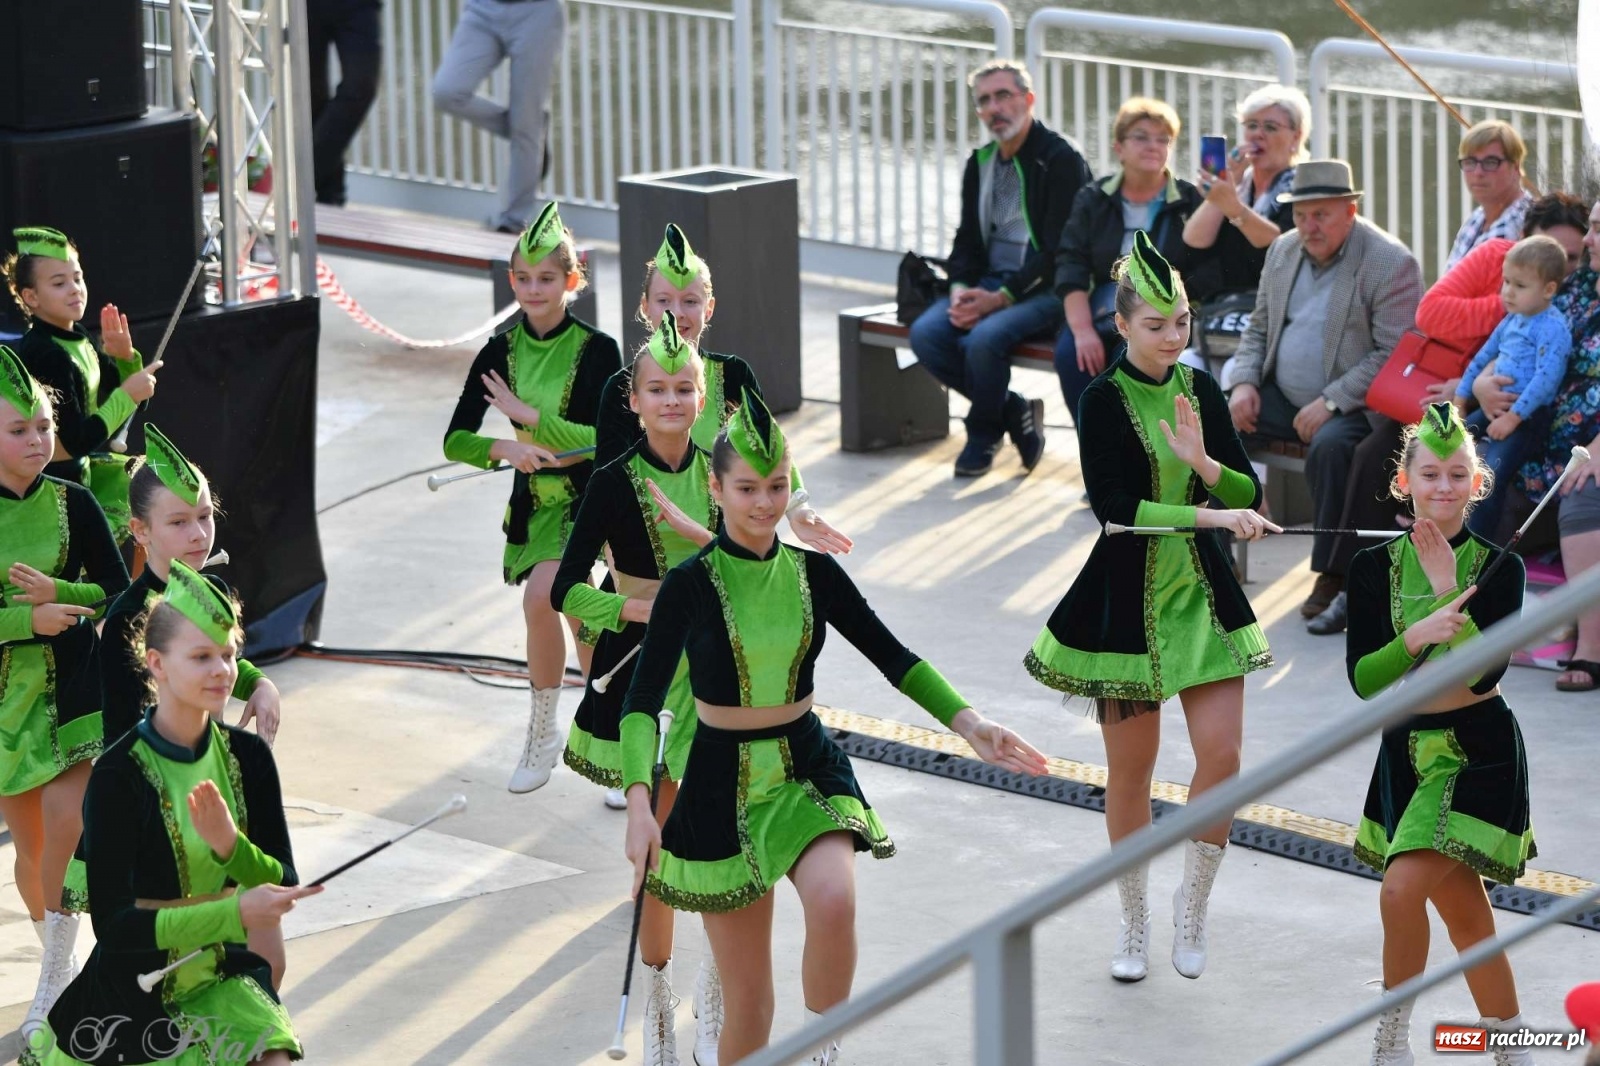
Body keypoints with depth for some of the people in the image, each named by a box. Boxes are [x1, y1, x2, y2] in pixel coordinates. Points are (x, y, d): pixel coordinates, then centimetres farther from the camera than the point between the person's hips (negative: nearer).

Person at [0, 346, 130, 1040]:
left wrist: (58, 593, -19)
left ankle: (56, 976, -4)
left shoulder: (72, 504, -4)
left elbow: (119, 594, -2)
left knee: (67, 823, -16)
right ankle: (59, 965, 29)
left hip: (74, 687, 0)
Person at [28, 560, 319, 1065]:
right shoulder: (117, 777, -18)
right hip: (134, 989, -3)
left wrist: (230, 845, -22)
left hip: (221, 976, 3)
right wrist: (233, 914, -31)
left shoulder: (248, 757, -3)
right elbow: (114, 924, -22)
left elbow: (284, 886, -1)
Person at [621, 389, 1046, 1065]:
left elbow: (891, 656, 4)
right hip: (723, 786, -2)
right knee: (748, 1004, 1)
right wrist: (639, 804, -33)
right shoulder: (690, 585, -12)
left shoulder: (813, 572, 0)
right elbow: (642, 699, -19)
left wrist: (968, 724, -11)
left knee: (833, 899, -30)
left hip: (809, 769, 2)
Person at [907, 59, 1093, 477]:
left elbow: (1058, 252, -14)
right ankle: (1014, 413, -3)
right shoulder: (981, 163, 15)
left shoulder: (1061, 160, -8)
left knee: (985, 338, -33)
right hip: (988, 284, 7)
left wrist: (1000, 299, -21)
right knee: (925, 334, -19)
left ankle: (983, 436, -7)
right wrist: (960, 289, -5)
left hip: (1044, 290, -7)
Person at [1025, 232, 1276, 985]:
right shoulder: (1104, 401, -11)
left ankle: (1193, 902, 16)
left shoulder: (1200, 389, 3)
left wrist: (1203, 462, -18)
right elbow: (1113, 506, -21)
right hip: (1127, 602, -4)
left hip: (1203, 593, 4)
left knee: (1221, 754, -5)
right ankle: (1134, 924, 22)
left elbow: (1248, 491, 2)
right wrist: (1212, 515, -27)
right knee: (1131, 767, 6)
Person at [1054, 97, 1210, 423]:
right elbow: (1070, 265, 2)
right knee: (1070, 354, -28)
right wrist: (1082, 329, -15)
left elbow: (1209, 272, -3)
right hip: (1101, 315, 3)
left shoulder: (1191, 201, 5)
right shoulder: (1094, 198, 12)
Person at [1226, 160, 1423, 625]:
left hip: (1351, 406, -7)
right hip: (1282, 397, 7)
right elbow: (1257, 328, 18)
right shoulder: (1284, 251, 10)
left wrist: (1329, 403, -24)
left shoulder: (1391, 263, -13)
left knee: (1329, 446, -37)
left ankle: (1336, 573, -23)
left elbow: (1393, 355, -18)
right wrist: (1245, 383, -2)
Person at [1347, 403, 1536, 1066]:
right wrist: (1417, 636, -24)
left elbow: (1483, 672, -19)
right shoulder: (1375, 568, -1)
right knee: (1463, 912, 10)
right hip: (1407, 752, 4)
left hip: (1479, 754, -4)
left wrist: (1447, 587, -19)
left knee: (1403, 887, -19)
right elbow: (1363, 678, -8)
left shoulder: (1499, 568, -7)